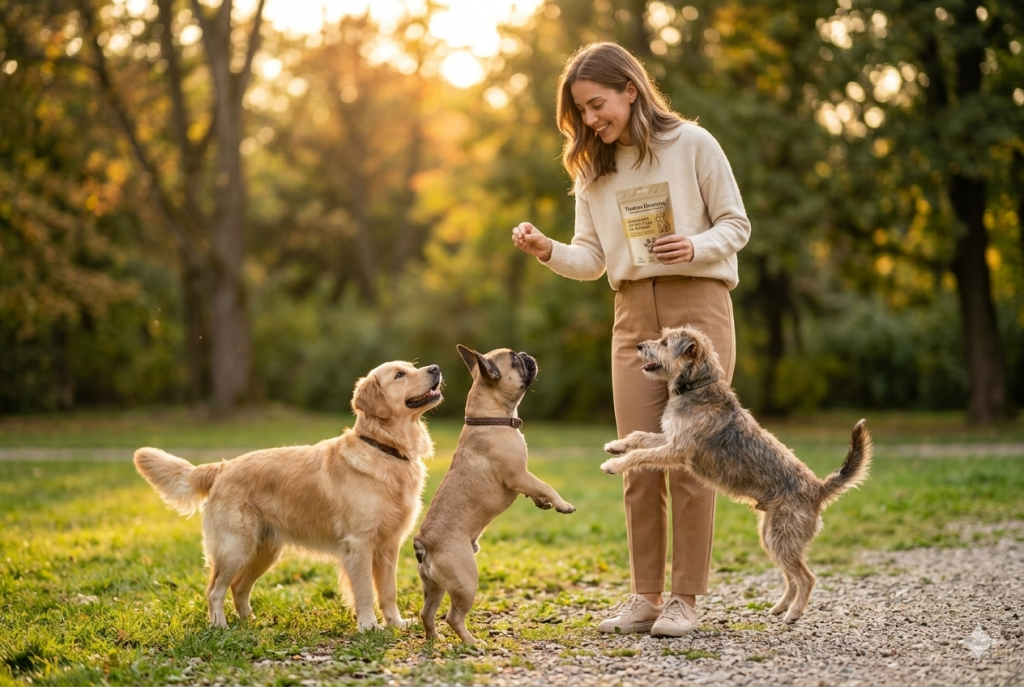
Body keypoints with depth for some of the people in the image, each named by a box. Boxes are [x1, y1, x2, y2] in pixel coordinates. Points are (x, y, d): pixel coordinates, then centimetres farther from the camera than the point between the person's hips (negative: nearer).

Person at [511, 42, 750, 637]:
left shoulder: (692, 144, -3)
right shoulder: (593, 168, 10)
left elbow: (736, 225, 0)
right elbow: (591, 259, 7)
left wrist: (697, 246, -19)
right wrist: (548, 250, -12)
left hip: (698, 305, -4)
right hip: (634, 315, 4)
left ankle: (686, 599, 2)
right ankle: (646, 595, 11)